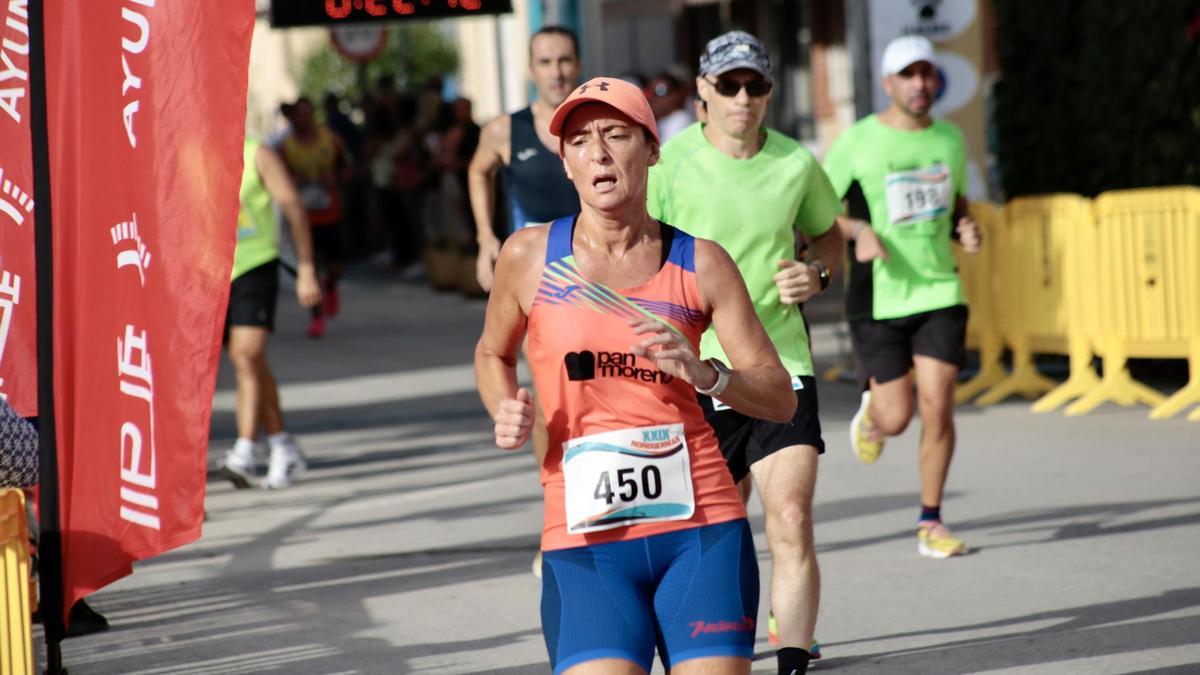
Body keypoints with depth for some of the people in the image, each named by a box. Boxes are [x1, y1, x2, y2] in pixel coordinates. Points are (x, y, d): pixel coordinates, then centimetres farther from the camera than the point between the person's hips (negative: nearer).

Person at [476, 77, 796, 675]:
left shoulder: (701, 264, 4)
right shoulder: (529, 257, 4)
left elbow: (780, 398, 4)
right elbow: (493, 354, 22)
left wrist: (704, 374, -15)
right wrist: (506, 414, 1)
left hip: (701, 529, 1)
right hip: (583, 539, -1)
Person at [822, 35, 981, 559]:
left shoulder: (949, 138, 7)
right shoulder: (858, 142, -6)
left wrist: (966, 230, 0)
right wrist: (859, 231, -19)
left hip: (940, 292, 3)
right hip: (879, 296, -3)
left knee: (938, 408, -6)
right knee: (897, 418, -3)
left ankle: (931, 523, 7)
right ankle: (871, 407, 36)